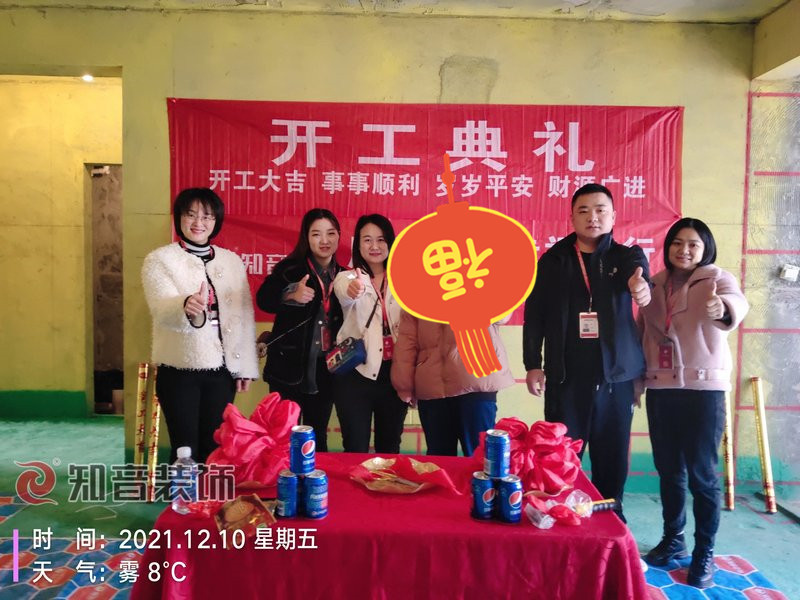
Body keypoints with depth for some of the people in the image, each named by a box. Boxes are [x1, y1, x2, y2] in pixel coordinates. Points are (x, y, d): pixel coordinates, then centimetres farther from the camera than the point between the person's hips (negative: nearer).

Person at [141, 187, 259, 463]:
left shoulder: (232, 261, 7)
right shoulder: (159, 259, -5)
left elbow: (244, 316, 8)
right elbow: (162, 309, -22)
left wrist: (246, 367, 5)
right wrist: (187, 307, -45)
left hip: (222, 370, 3)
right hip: (179, 371, -3)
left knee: (215, 448, 12)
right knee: (186, 450, 3)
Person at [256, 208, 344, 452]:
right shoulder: (290, 268, -6)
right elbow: (263, 299, -24)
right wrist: (292, 294, -40)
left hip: (325, 371, 4)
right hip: (289, 368, -3)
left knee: (318, 437, 16)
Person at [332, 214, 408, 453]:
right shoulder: (348, 277, -2)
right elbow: (344, 295, -26)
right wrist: (352, 292, -50)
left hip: (395, 372, 3)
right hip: (356, 372, -2)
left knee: (390, 446, 14)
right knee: (356, 448, 2)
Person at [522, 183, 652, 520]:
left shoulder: (627, 256, 5)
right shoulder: (552, 261, 5)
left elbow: (637, 274, -20)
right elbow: (534, 315, 5)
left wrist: (641, 285, -44)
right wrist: (532, 365, -2)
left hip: (616, 378, 1)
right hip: (566, 378, 0)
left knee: (612, 462, 9)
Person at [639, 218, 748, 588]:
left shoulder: (717, 278, -4)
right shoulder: (654, 285, 8)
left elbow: (737, 302, -28)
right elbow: (642, 334, 12)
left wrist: (722, 308, -51)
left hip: (704, 388, -4)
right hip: (660, 388, 4)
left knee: (701, 473, 1)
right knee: (668, 469, 13)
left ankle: (704, 553, 16)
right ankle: (672, 540, 29)